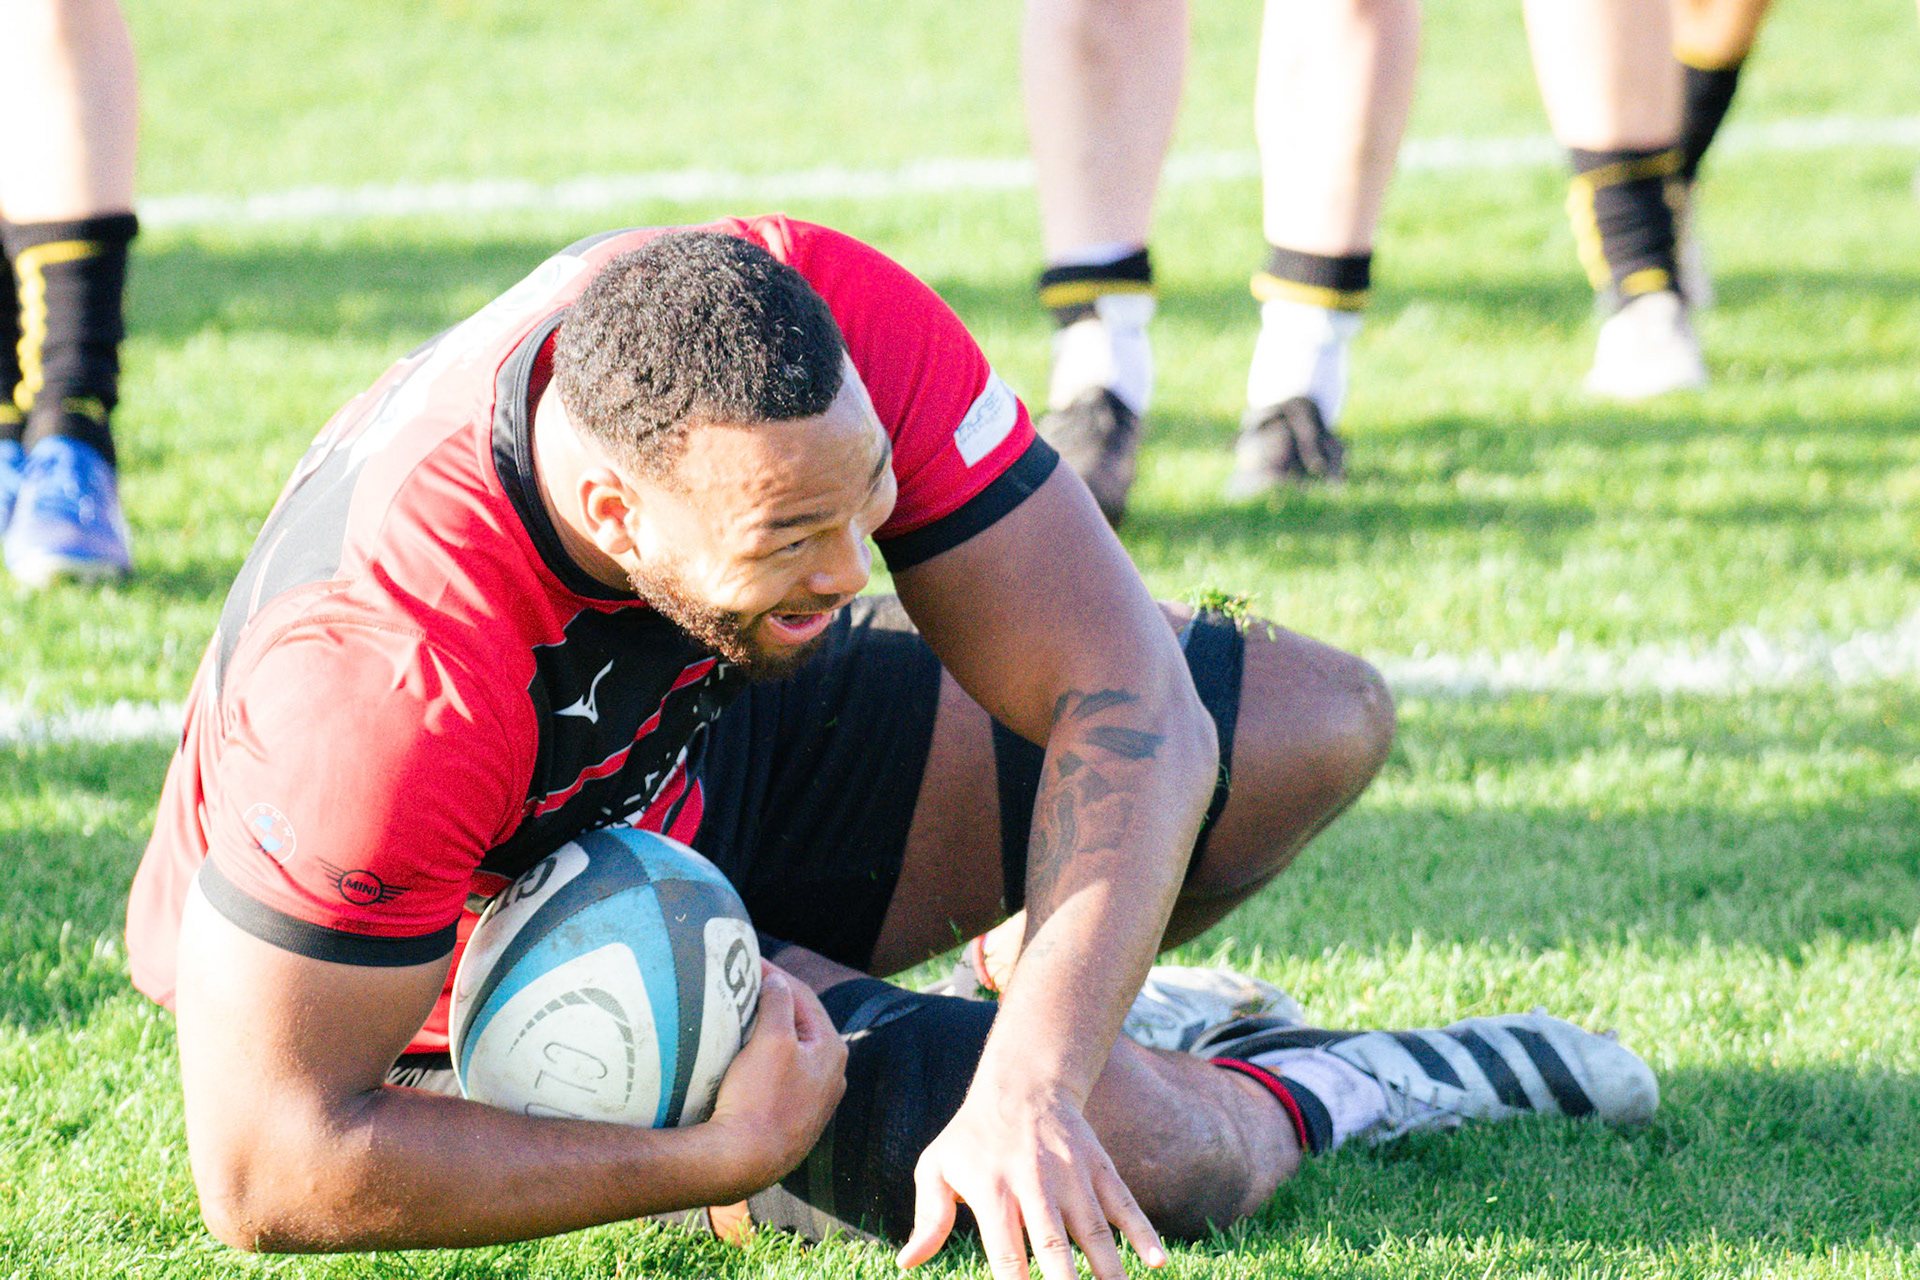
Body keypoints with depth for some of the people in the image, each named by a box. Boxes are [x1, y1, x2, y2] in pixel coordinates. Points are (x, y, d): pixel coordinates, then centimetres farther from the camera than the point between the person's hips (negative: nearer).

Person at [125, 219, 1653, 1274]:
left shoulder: (837, 323, -30)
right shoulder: (383, 663, -42)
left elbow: (1119, 695, -25)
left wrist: (1031, 1086, -39)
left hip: (695, 757, 6)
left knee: (1319, 721, 0)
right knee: (1157, 1143, -24)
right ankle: (1305, 1092, 12)